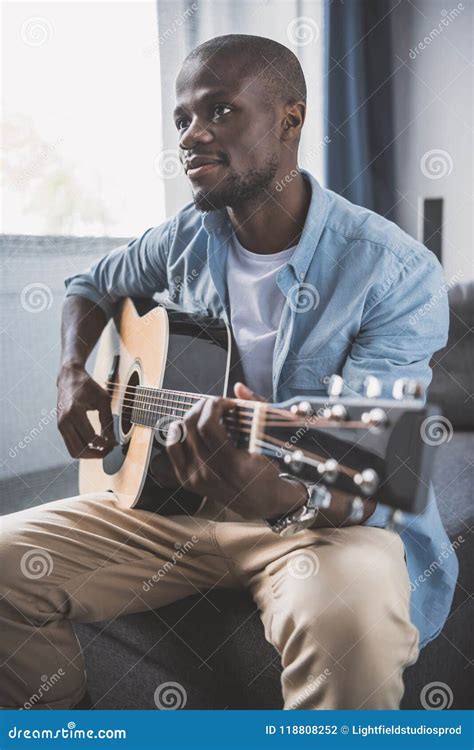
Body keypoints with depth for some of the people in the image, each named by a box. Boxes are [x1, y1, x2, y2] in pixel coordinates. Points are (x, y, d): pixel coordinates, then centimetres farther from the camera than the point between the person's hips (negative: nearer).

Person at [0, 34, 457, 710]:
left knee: (351, 622, -39)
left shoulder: (397, 273, -16)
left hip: (323, 518, -4)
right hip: (175, 501, 5)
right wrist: (74, 372, 2)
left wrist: (275, 491, -44)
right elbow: (92, 286, 23)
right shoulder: (185, 240, 1)